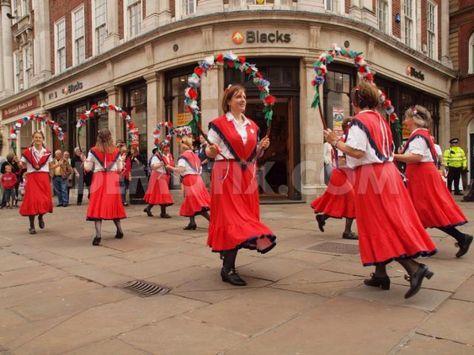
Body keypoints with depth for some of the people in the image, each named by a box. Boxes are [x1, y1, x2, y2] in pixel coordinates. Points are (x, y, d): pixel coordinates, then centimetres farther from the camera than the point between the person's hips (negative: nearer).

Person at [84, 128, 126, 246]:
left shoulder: (93, 151, -2)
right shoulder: (116, 151, 3)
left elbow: (88, 168, -1)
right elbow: (119, 168, 6)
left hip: (99, 179, -2)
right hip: (112, 179, 2)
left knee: (98, 205, -3)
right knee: (113, 204, 15)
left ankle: (98, 235, -14)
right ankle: (119, 231, 25)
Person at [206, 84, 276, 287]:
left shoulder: (252, 126, 15)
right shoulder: (218, 124, -2)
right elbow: (209, 152, -3)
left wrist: (262, 147, -1)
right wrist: (212, 151, -24)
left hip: (247, 177, 6)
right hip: (226, 176, -6)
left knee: (244, 217, 6)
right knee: (231, 218, -11)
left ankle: (227, 259, 23)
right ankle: (227, 269, -7)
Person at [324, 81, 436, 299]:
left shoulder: (359, 121, -11)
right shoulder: (381, 120, 15)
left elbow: (357, 152, -20)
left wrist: (336, 142, -9)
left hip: (370, 176, -9)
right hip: (387, 171, 9)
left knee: (380, 227, -4)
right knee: (390, 222, 11)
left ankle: (414, 268, -12)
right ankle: (380, 274, 19)